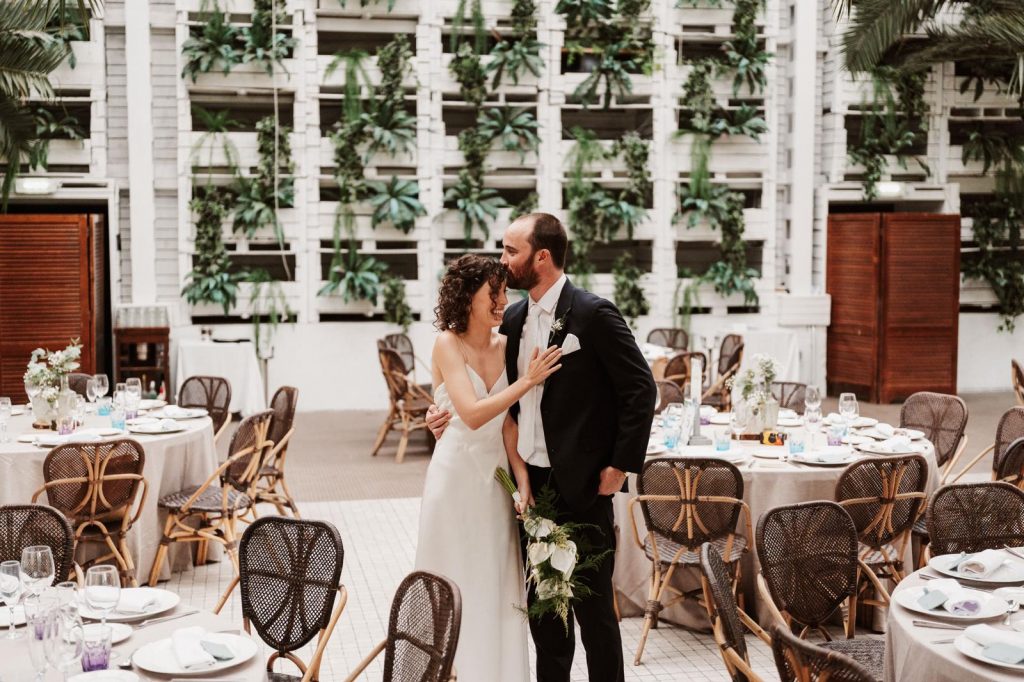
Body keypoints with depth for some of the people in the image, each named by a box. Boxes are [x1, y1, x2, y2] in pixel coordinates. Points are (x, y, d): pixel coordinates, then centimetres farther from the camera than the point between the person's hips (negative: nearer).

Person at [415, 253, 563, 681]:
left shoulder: (505, 345, 3)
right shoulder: (448, 345, -13)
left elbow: (508, 423, 3)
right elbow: (472, 414, -23)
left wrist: (523, 481, -4)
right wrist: (528, 381, -19)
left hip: (496, 476, 5)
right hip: (457, 476, -5)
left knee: (498, 586, 12)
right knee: (459, 588, 5)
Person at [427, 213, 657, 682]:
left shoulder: (593, 315, -12)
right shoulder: (514, 318, 9)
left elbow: (641, 390, -12)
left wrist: (620, 466, -13)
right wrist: (454, 415, 6)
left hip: (581, 485, -7)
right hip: (531, 482, 7)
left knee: (592, 604, 3)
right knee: (540, 599, 15)